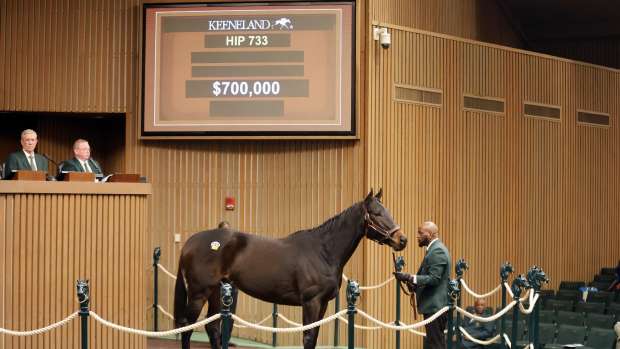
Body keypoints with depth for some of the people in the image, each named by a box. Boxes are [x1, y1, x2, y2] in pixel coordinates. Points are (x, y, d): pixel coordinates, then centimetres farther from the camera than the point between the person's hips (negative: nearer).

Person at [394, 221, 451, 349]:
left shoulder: (437, 250, -15)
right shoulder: (435, 249, 17)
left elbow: (434, 278, -23)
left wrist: (409, 278, -26)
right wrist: (414, 285, 8)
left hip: (435, 306, -10)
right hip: (433, 306, 10)